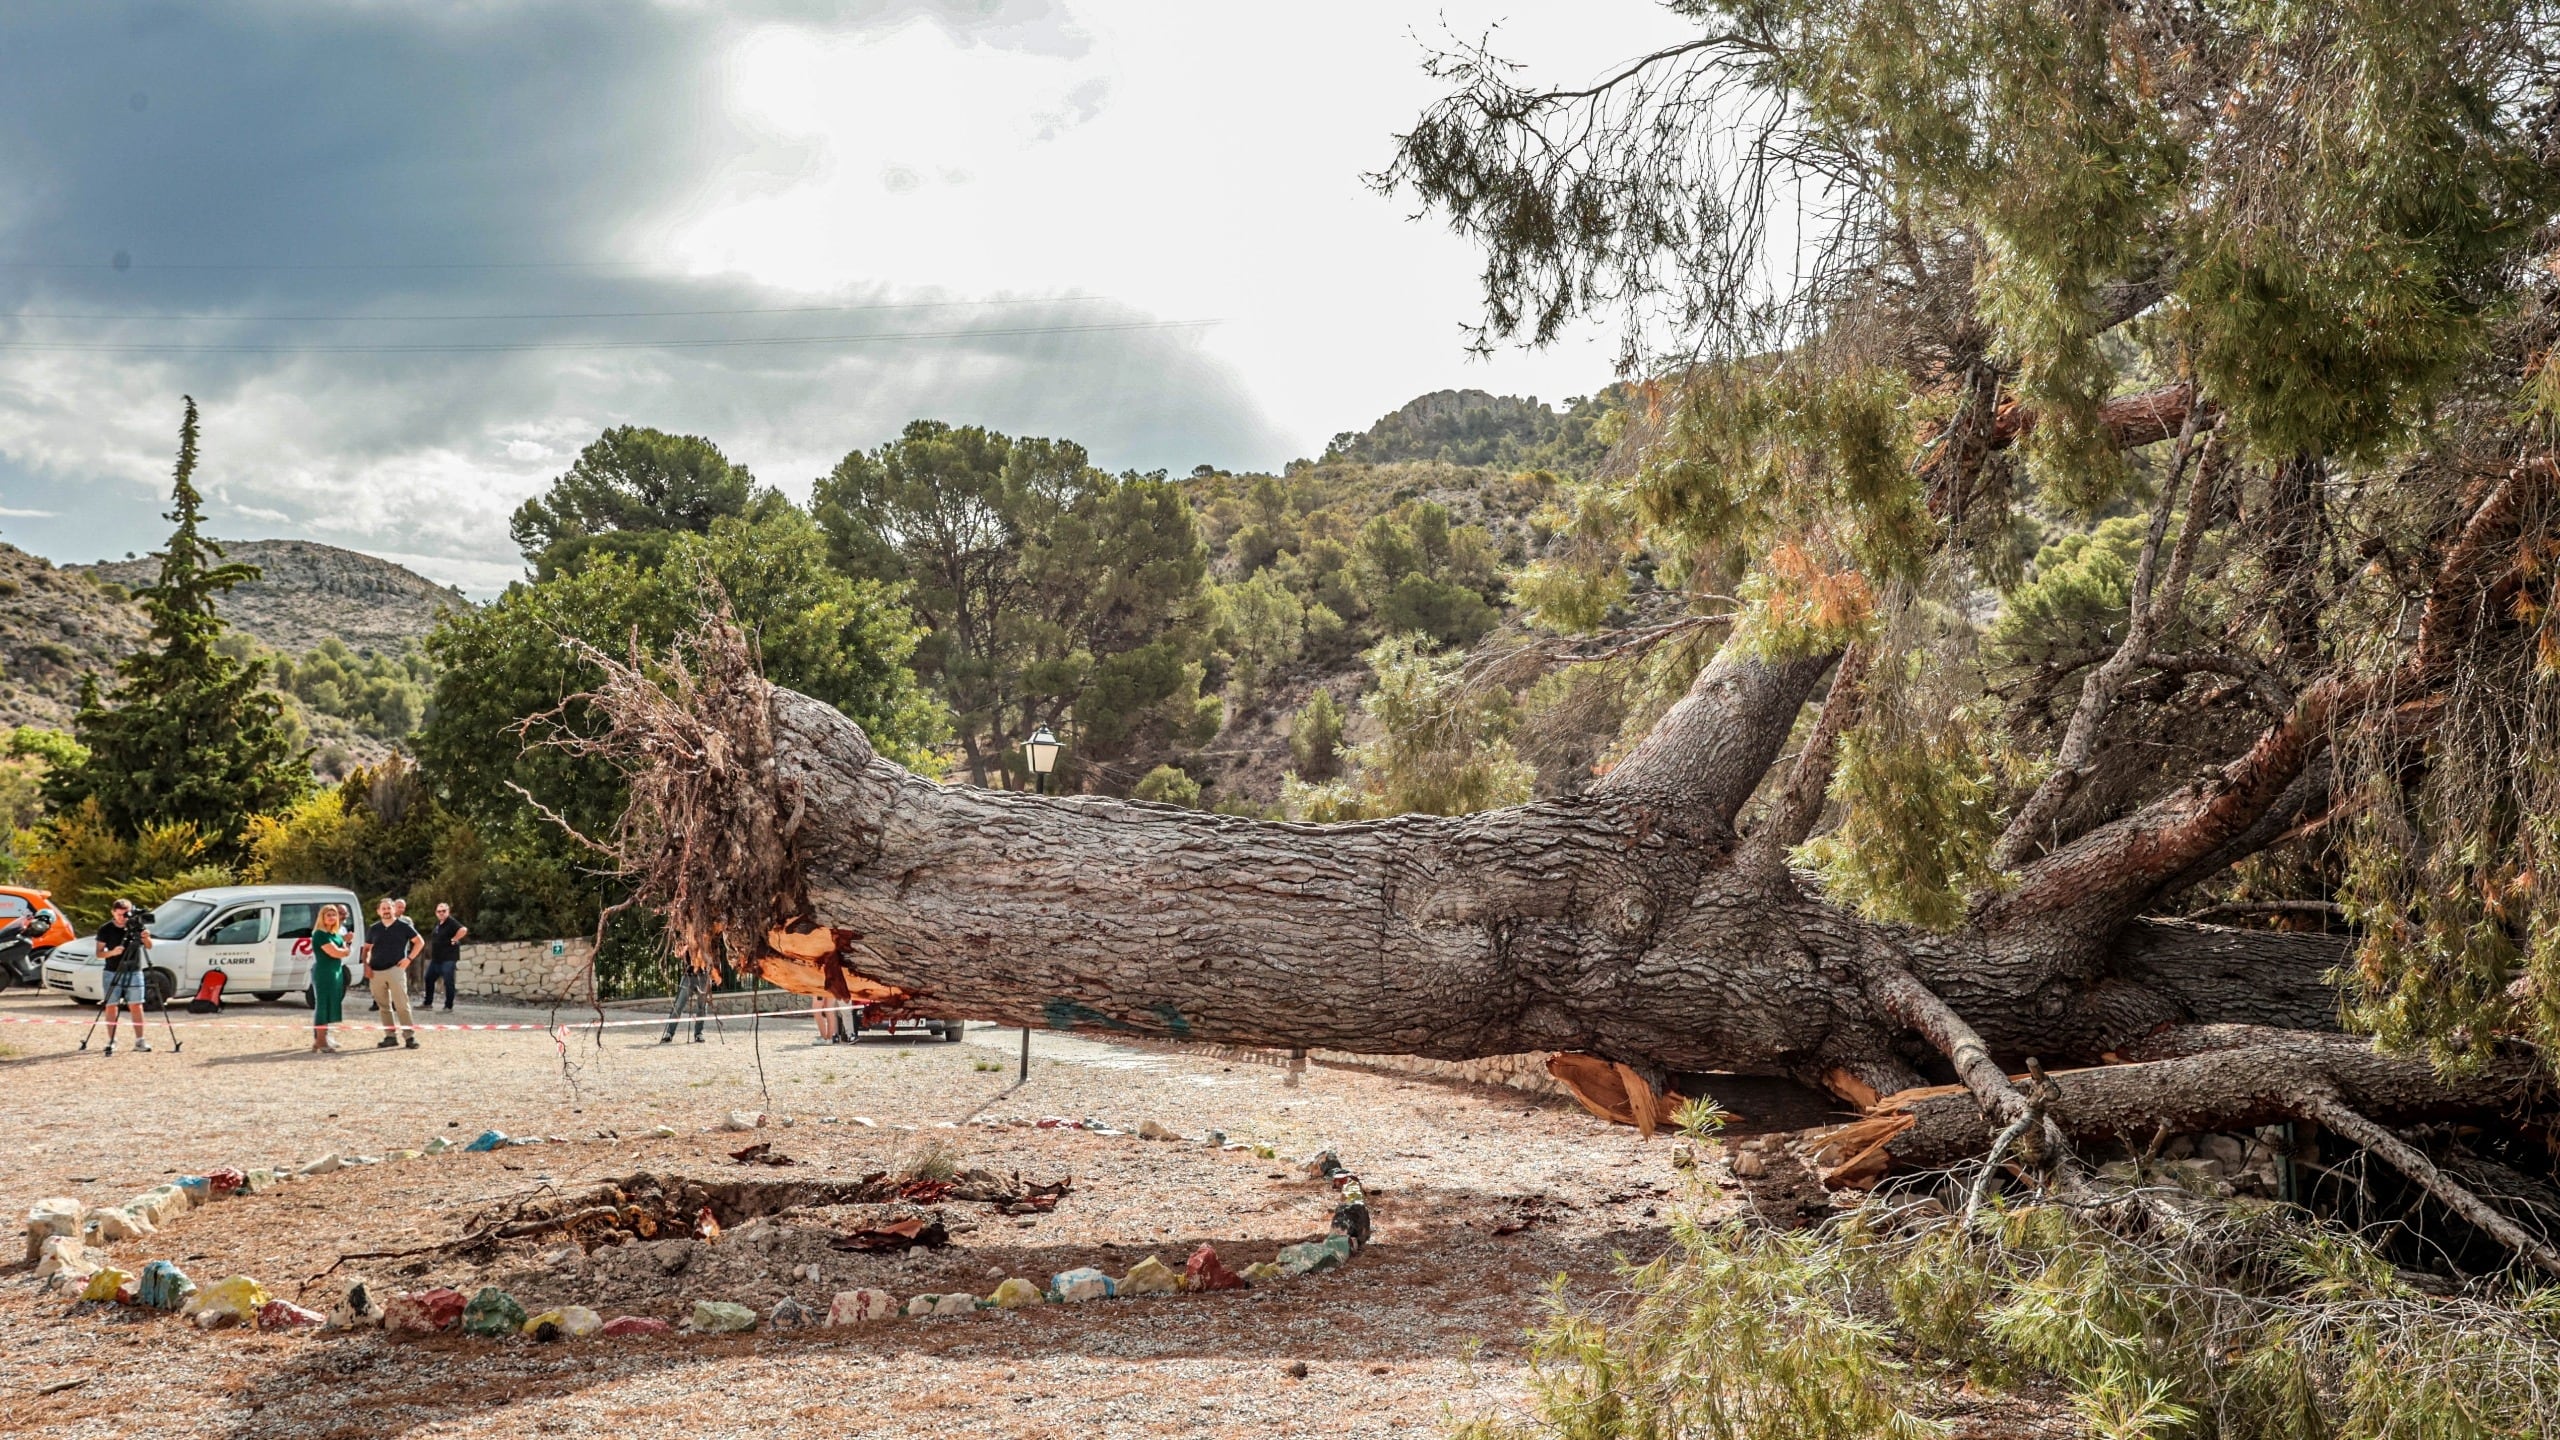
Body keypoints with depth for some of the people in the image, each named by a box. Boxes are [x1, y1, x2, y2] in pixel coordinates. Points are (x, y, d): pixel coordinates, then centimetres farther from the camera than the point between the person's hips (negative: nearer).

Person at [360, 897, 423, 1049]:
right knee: (384, 1007, 8)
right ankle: (390, 1036, 14)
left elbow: (420, 941, 5)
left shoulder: (403, 926, 1)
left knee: (401, 1005, -10)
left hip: (395, 969, -4)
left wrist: (409, 958, -4)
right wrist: (366, 965, 1)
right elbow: (367, 948, 17)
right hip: (376, 972, 4)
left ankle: (410, 1036, -8)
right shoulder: (373, 928, 11)